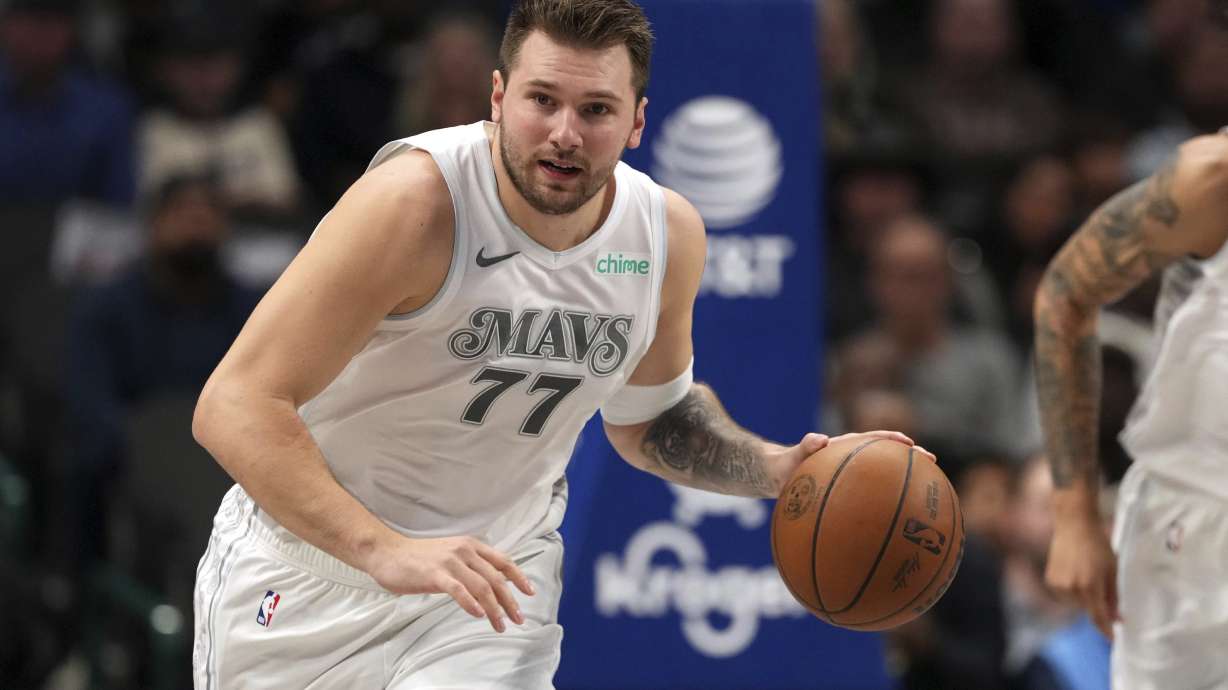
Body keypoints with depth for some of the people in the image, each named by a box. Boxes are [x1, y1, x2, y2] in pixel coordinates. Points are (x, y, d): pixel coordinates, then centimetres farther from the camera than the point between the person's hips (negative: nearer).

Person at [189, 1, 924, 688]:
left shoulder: (668, 234, -7)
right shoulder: (418, 201, -26)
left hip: (494, 579, 3)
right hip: (314, 558, -3)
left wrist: (776, 469, -3)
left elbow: (650, 416, 16)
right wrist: (384, 552, -40)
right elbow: (235, 407, -30)